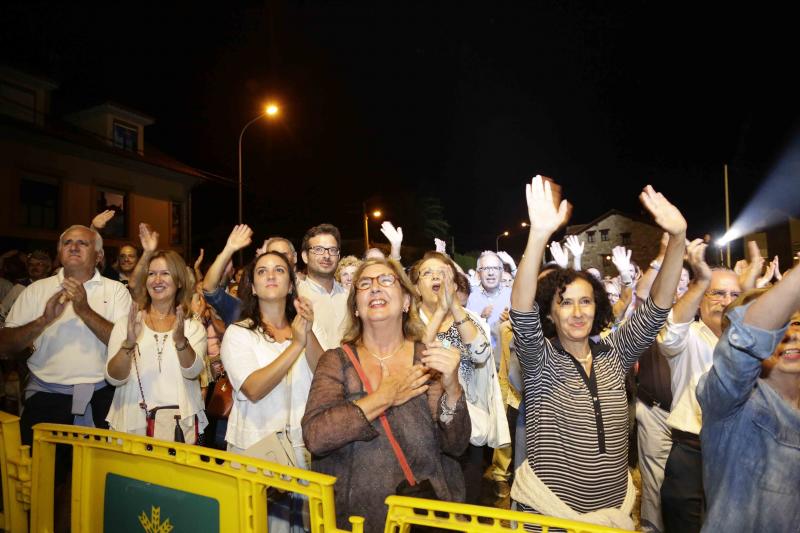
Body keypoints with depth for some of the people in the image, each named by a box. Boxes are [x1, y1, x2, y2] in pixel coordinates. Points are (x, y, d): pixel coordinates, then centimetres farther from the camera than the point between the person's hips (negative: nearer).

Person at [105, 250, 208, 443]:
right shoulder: (126, 324, 3)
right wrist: (129, 343, -24)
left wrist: (181, 341, -32)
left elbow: (193, 372, -14)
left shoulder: (194, 327, 2)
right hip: (132, 424, 1)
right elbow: (113, 378, -6)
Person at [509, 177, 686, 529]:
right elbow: (522, 310, -29)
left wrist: (678, 237, -22)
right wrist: (540, 234, -43)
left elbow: (658, 306, -7)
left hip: (614, 508, 4)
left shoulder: (614, 354, 0)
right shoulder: (540, 360, -11)